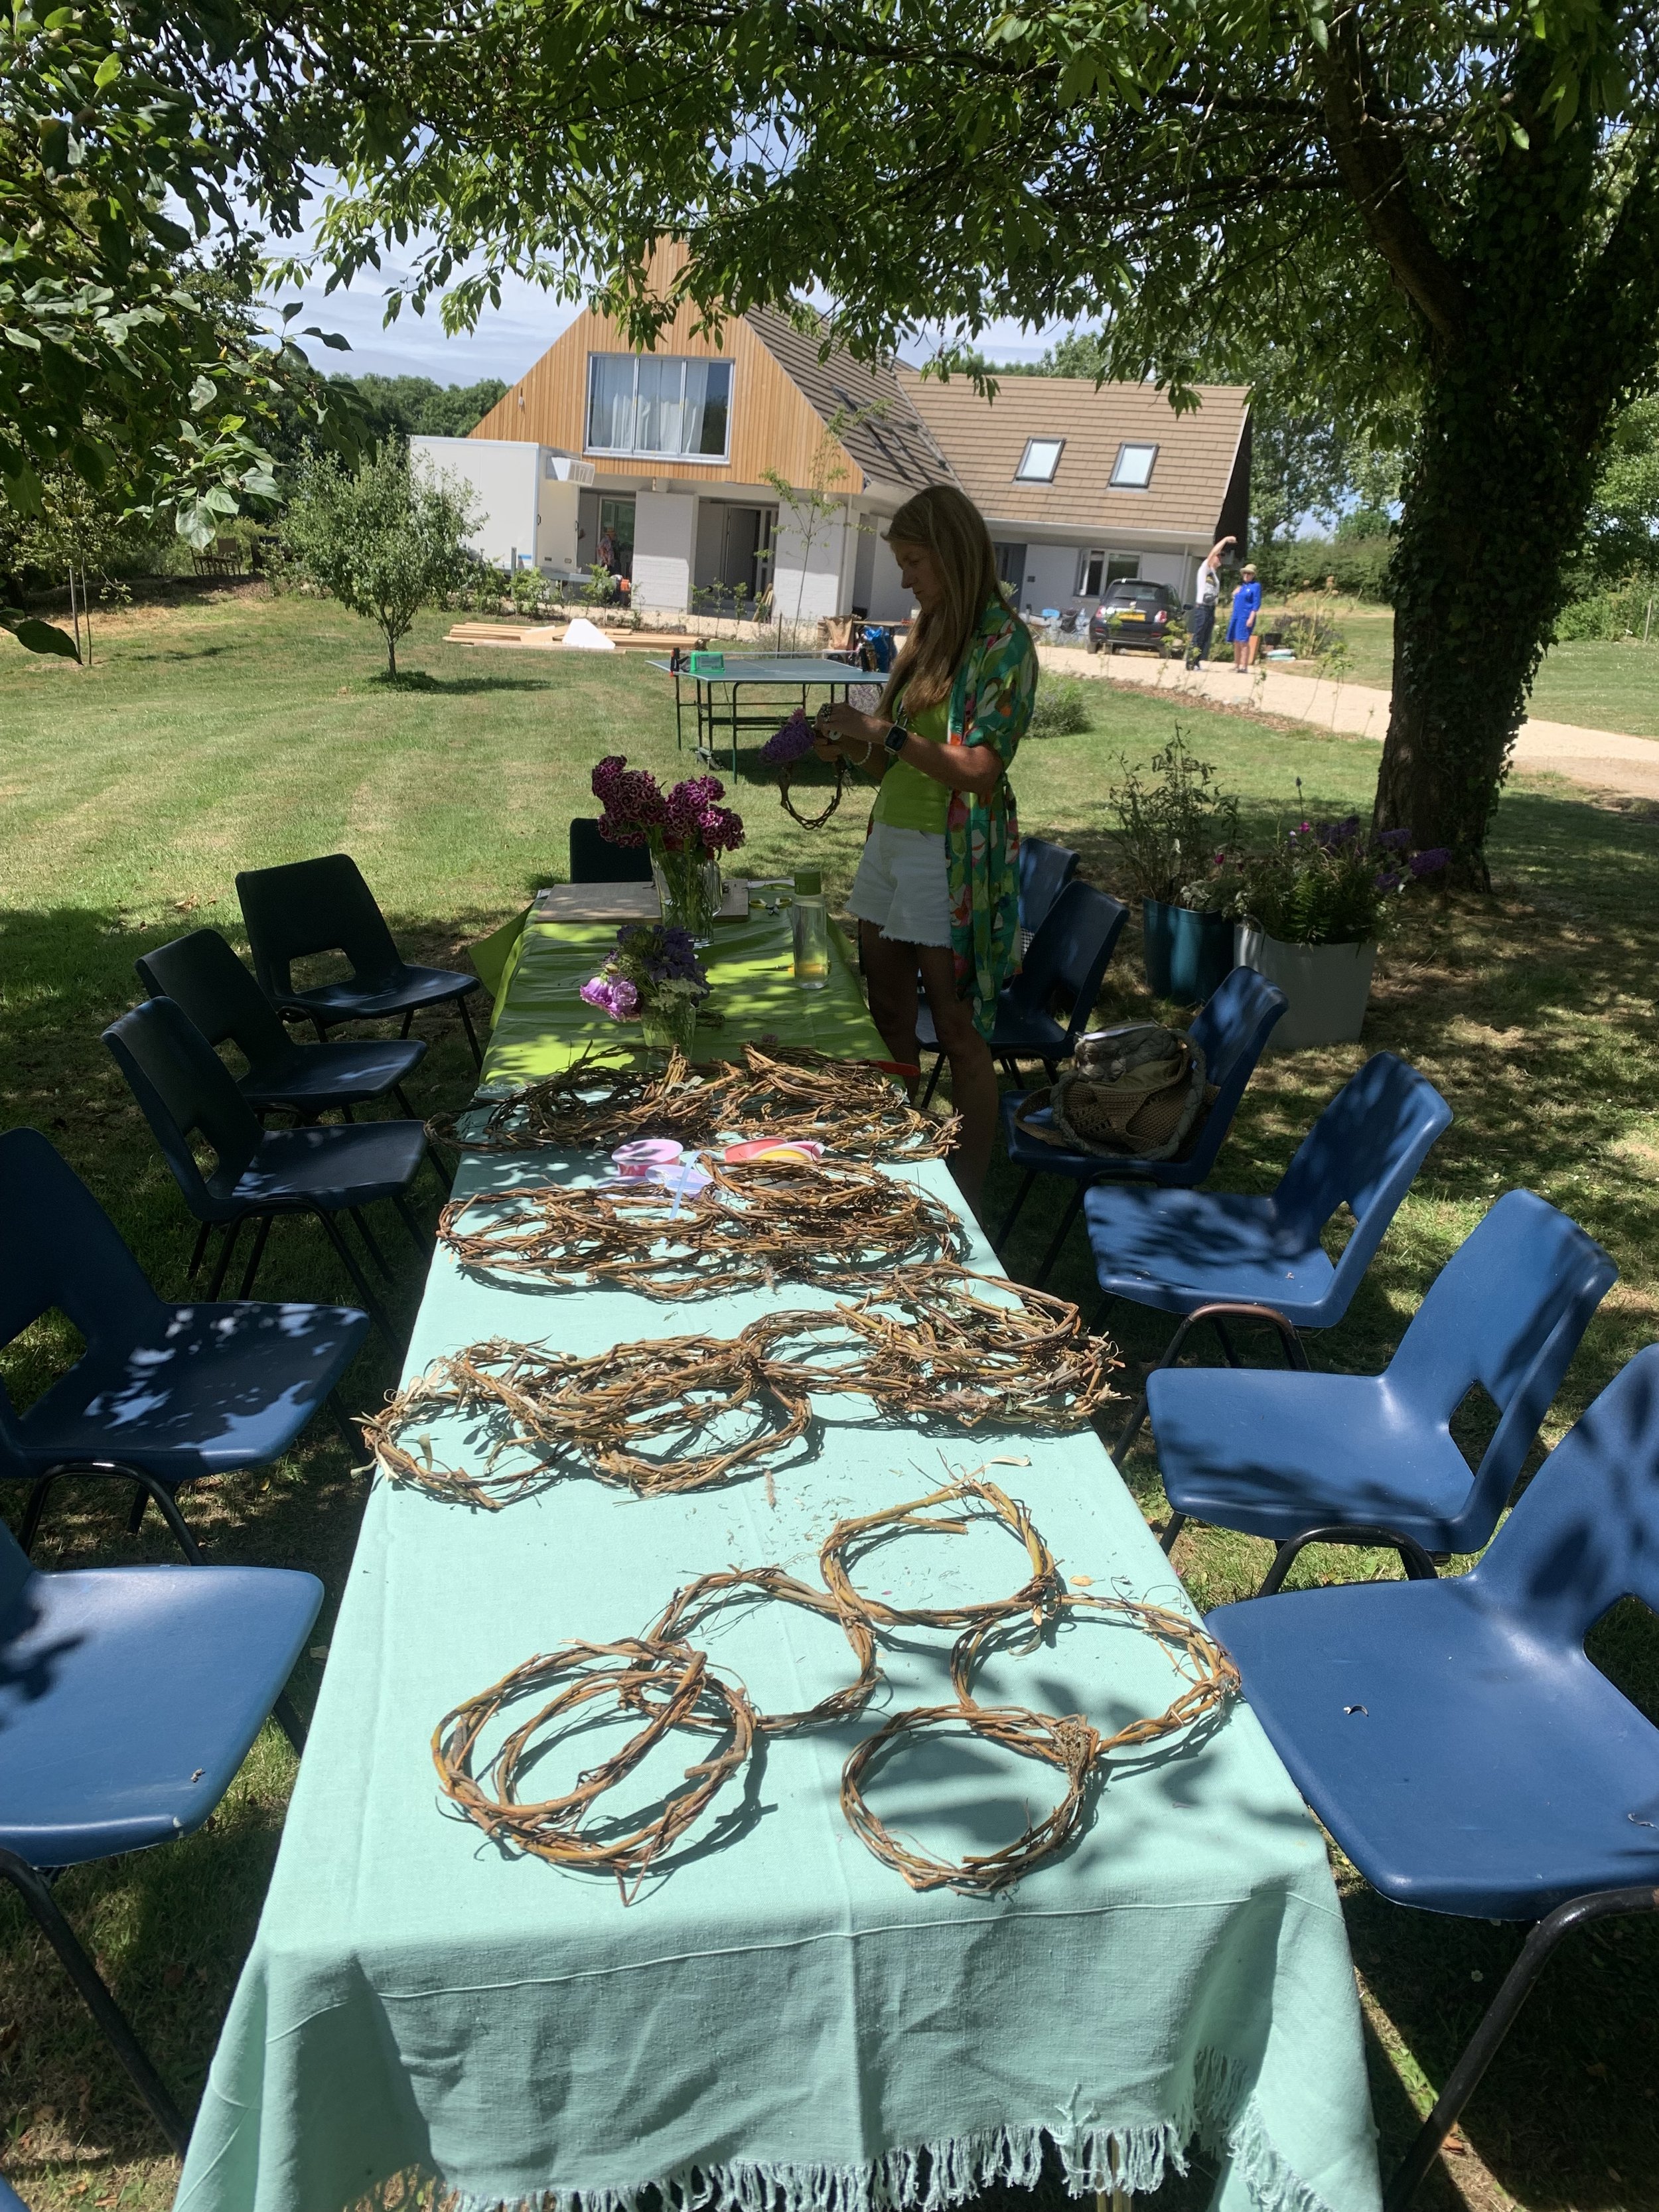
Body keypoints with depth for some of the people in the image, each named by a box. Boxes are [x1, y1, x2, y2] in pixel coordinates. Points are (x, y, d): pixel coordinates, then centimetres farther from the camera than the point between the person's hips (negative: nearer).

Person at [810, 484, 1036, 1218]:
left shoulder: (1002, 639, -11)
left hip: (952, 857, -8)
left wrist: (882, 732, -18)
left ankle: (967, 1204, 11)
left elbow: (978, 769, -20)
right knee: (888, 1018, 13)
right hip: (890, 840, 8)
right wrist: (849, 745, -1)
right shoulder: (926, 632, 12)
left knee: (960, 1036, 0)